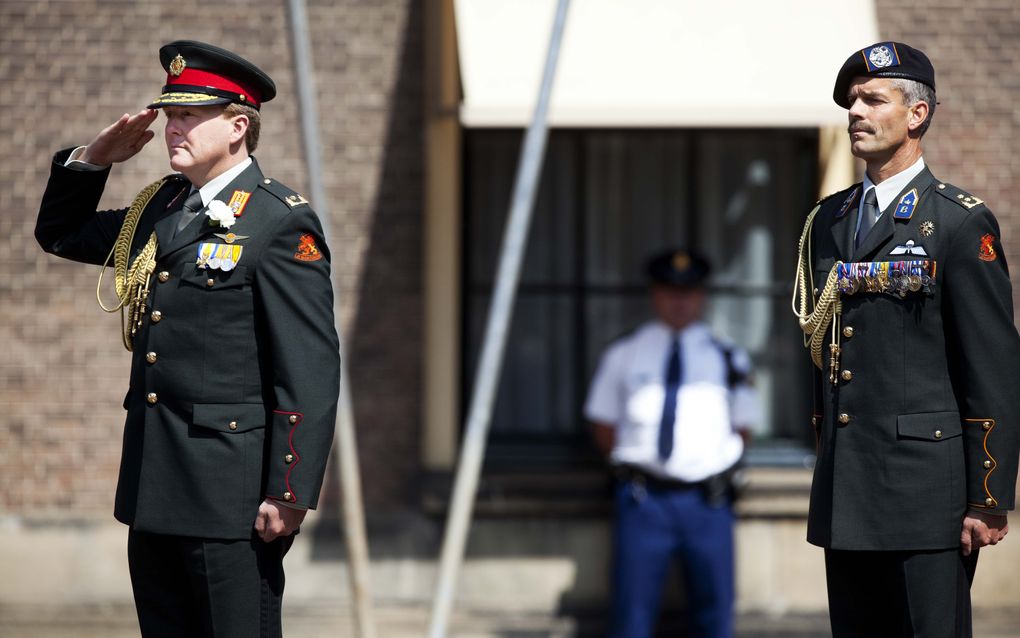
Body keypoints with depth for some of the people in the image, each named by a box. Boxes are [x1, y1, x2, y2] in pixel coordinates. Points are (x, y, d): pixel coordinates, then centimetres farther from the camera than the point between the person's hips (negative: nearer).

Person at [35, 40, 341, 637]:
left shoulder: (282, 223, -10)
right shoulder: (159, 208, 13)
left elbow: (311, 369, -15)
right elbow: (61, 234, 29)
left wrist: (290, 493, -20)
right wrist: (91, 160, 10)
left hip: (231, 495, -8)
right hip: (153, 487, 8)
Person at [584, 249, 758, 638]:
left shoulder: (728, 358, 9)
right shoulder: (624, 354, 9)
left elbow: (741, 430, 14)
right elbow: (603, 428, 12)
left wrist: (718, 469, 3)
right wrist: (634, 465, 2)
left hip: (707, 502, 1)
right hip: (643, 500, -1)